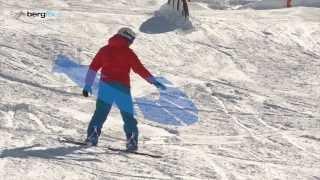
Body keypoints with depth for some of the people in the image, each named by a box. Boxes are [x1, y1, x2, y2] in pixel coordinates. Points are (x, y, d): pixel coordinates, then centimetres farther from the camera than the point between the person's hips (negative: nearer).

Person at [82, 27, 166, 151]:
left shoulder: (104, 50, 11)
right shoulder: (128, 53, 0)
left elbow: (93, 68, 11)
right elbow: (140, 69, -5)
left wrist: (88, 85, 16)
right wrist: (154, 81, -1)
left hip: (106, 85, 3)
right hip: (122, 88, -3)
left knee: (100, 113, 7)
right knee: (128, 116, 6)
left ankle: (92, 136, -6)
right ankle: (132, 140, -2)